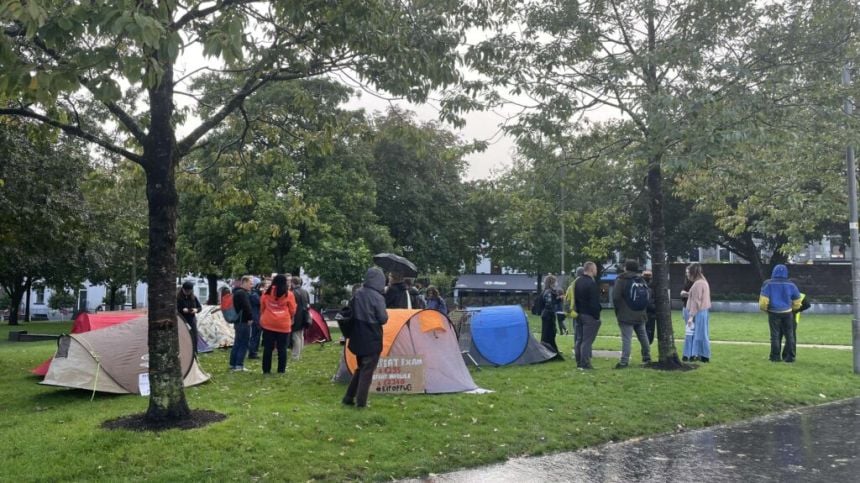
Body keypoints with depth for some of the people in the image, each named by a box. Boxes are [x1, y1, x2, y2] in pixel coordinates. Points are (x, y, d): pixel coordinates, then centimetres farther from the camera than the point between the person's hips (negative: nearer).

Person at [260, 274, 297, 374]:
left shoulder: (266, 292, 4)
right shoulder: (289, 294, -3)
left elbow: (262, 308, 12)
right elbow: (292, 311, 4)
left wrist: (263, 318, 26)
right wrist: (290, 319, 23)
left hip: (268, 324, 2)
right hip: (283, 325, -2)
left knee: (268, 348, 7)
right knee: (282, 348, 5)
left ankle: (266, 370, 10)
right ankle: (281, 370, 6)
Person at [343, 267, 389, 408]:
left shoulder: (358, 294, 4)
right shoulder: (377, 297, -17)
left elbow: (351, 314, 12)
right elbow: (383, 319, -14)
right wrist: (385, 313, 4)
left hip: (358, 338, 7)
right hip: (372, 339, -7)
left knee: (360, 368, 19)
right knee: (367, 370, 3)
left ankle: (348, 398, 21)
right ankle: (361, 401, 5)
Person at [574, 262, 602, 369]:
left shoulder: (577, 282, 12)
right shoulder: (591, 283, -17)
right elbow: (594, 303, -19)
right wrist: (597, 316, -15)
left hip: (580, 314, 9)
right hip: (590, 316, -9)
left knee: (580, 339, 15)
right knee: (587, 340, -6)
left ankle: (579, 362, 20)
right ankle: (585, 363, -6)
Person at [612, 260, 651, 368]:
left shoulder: (621, 280, -9)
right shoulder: (641, 280, 9)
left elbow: (615, 297, -13)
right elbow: (647, 297, 9)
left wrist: (618, 311, 0)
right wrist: (642, 309, 13)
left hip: (626, 315, -6)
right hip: (640, 315, 6)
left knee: (626, 339, -9)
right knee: (643, 336, 19)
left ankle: (624, 361, -14)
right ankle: (647, 356, 29)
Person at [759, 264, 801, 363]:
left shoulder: (768, 284, -8)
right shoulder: (790, 285, 0)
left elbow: (763, 300, -11)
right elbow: (797, 302, 7)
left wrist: (765, 309, 9)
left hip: (773, 313, -1)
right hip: (787, 313, 2)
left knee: (775, 335, 6)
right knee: (789, 335, 11)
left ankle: (775, 357, 7)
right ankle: (789, 357, 13)